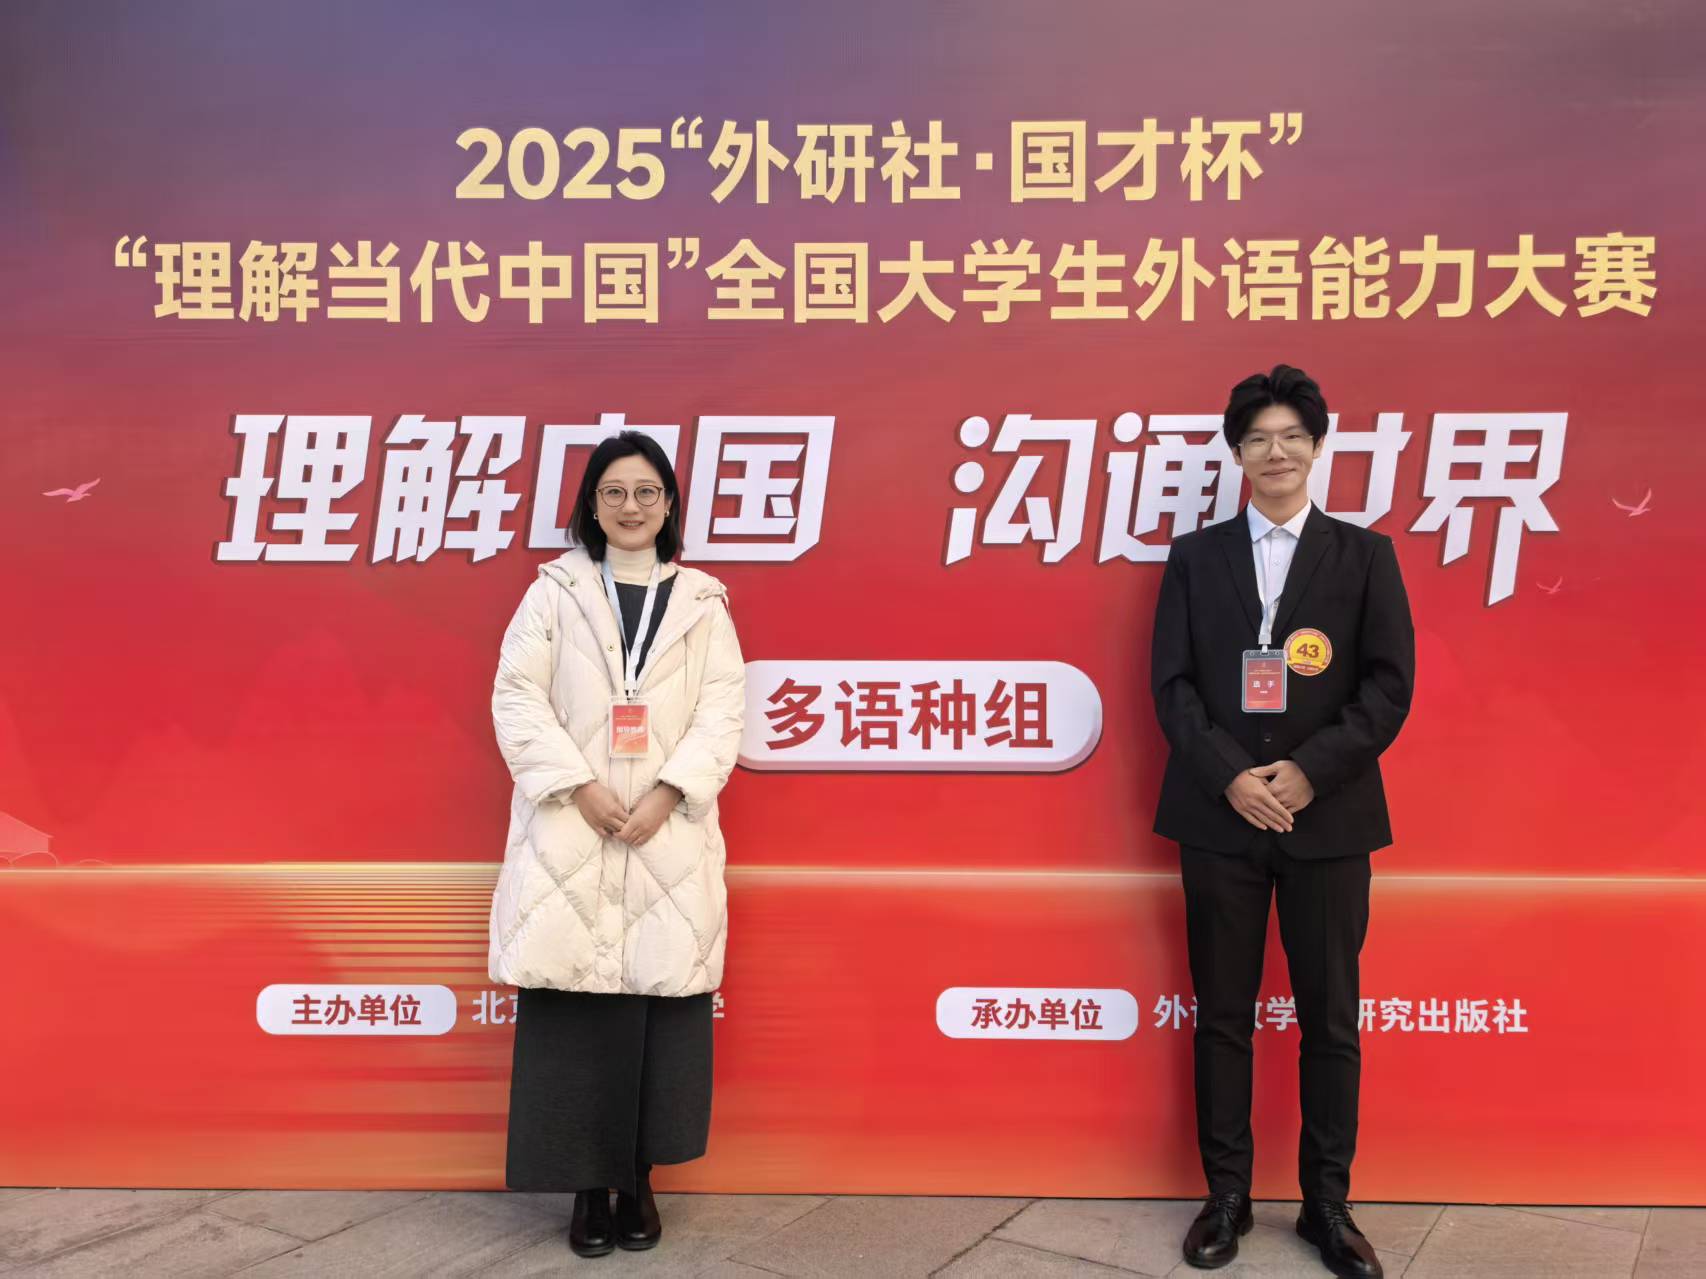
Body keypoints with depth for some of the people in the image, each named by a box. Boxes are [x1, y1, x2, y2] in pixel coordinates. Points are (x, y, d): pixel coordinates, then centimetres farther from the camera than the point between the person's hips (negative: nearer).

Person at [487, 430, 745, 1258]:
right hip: (568, 833, 0)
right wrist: (580, 787, -12)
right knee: (575, 1016, 0)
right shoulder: (554, 590, 6)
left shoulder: (702, 601, 8)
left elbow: (725, 711, 1)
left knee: (661, 1013, 2)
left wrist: (667, 794, -12)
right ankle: (588, 1187, 14)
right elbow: (516, 698, -1)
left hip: (670, 835, 1)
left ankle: (640, 1181, 18)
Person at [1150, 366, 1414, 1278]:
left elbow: (1390, 684, -1)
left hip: (1328, 818, 0)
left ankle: (1327, 1203, 21)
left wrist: (1310, 770, -13)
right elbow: (1171, 682, 1)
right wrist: (1230, 776, -12)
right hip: (1220, 817, 1)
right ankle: (1226, 1195, 20)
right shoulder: (1196, 556, 8)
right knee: (1222, 1013, 7)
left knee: (1330, 1016, 7)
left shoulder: (1363, 554, 6)